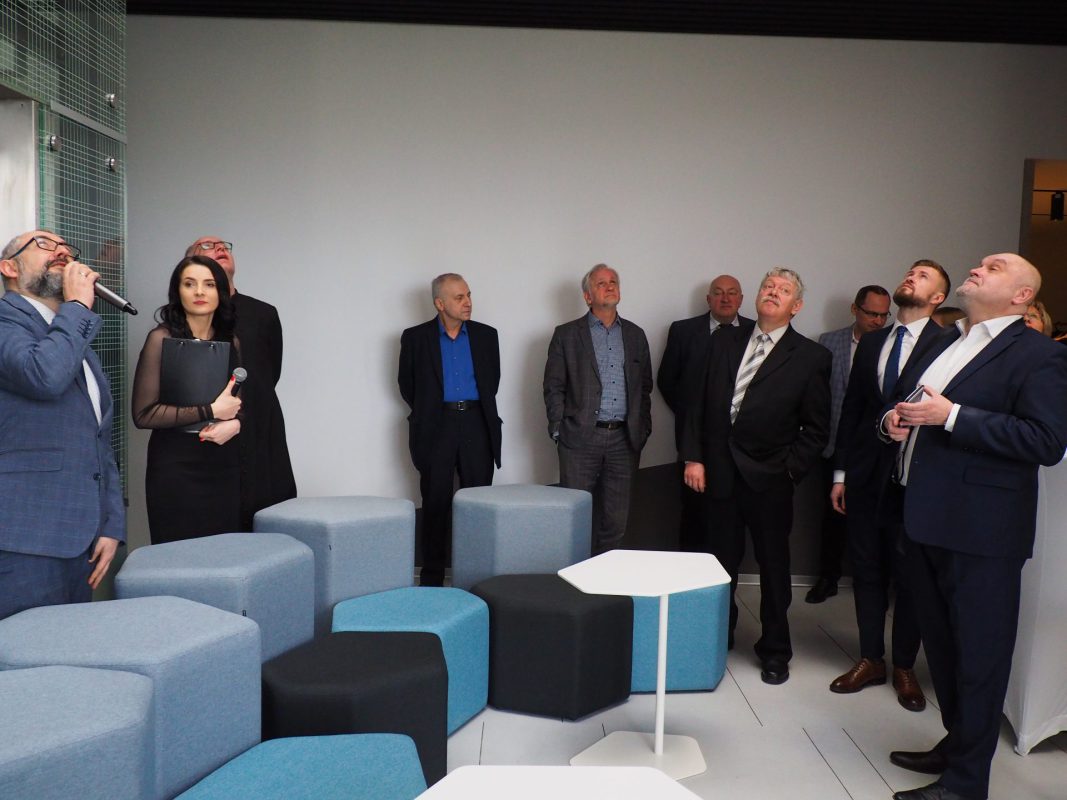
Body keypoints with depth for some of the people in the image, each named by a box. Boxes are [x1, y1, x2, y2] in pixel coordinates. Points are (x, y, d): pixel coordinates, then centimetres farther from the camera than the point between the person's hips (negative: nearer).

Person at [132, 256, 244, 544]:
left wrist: (235, 423, -5)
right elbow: (144, 413, -13)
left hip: (224, 465, 5)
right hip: (176, 467, -5)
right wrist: (210, 412, -14)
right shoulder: (162, 338, -7)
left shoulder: (232, 343, 8)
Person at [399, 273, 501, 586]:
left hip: (476, 424, 2)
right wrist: (427, 412, 10)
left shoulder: (486, 335, 7)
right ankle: (432, 577, 12)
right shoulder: (416, 337, 1)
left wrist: (480, 411, 11)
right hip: (436, 428, -1)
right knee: (436, 503, 3)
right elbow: (407, 384, 8)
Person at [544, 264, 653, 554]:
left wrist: (642, 431, 8)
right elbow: (553, 387, 1)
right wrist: (558, 430, -5)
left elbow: (644, 387, 14)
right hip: (581, 439, -3)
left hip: (623, 440, 3)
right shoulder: (567, 334, 3)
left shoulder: (635, 335, 13)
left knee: (615, 521, 7)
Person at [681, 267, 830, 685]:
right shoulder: (725, 340, 7)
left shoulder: (812, 357, -1)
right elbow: (699, 403, 6)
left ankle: (775, 651, 27)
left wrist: (790, 470, -9)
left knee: (774, 567, 11)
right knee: (721, 562, 13)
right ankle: (718, 638, 31)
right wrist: (694, 457, 0)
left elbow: (816, 428, -1)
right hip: (719, 471, 2)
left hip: (769, 478, -2)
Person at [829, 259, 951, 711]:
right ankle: (871, 660, 26)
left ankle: (904, 667, 24)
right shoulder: (870, 343, 12)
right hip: (866, 474, 5)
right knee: (867, 569, 11)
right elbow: (851, 410, 11)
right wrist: (840, 473, 10)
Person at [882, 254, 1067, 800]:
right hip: (924, 520, 8)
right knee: (941, 643, 20)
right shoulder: (944, 342, 16)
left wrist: (950, 416, -22)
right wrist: (894, 418, 3)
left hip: (979, 530, -8)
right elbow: (902, 402, 27)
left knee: (978, 654, 4)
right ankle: (956, 741, 39)